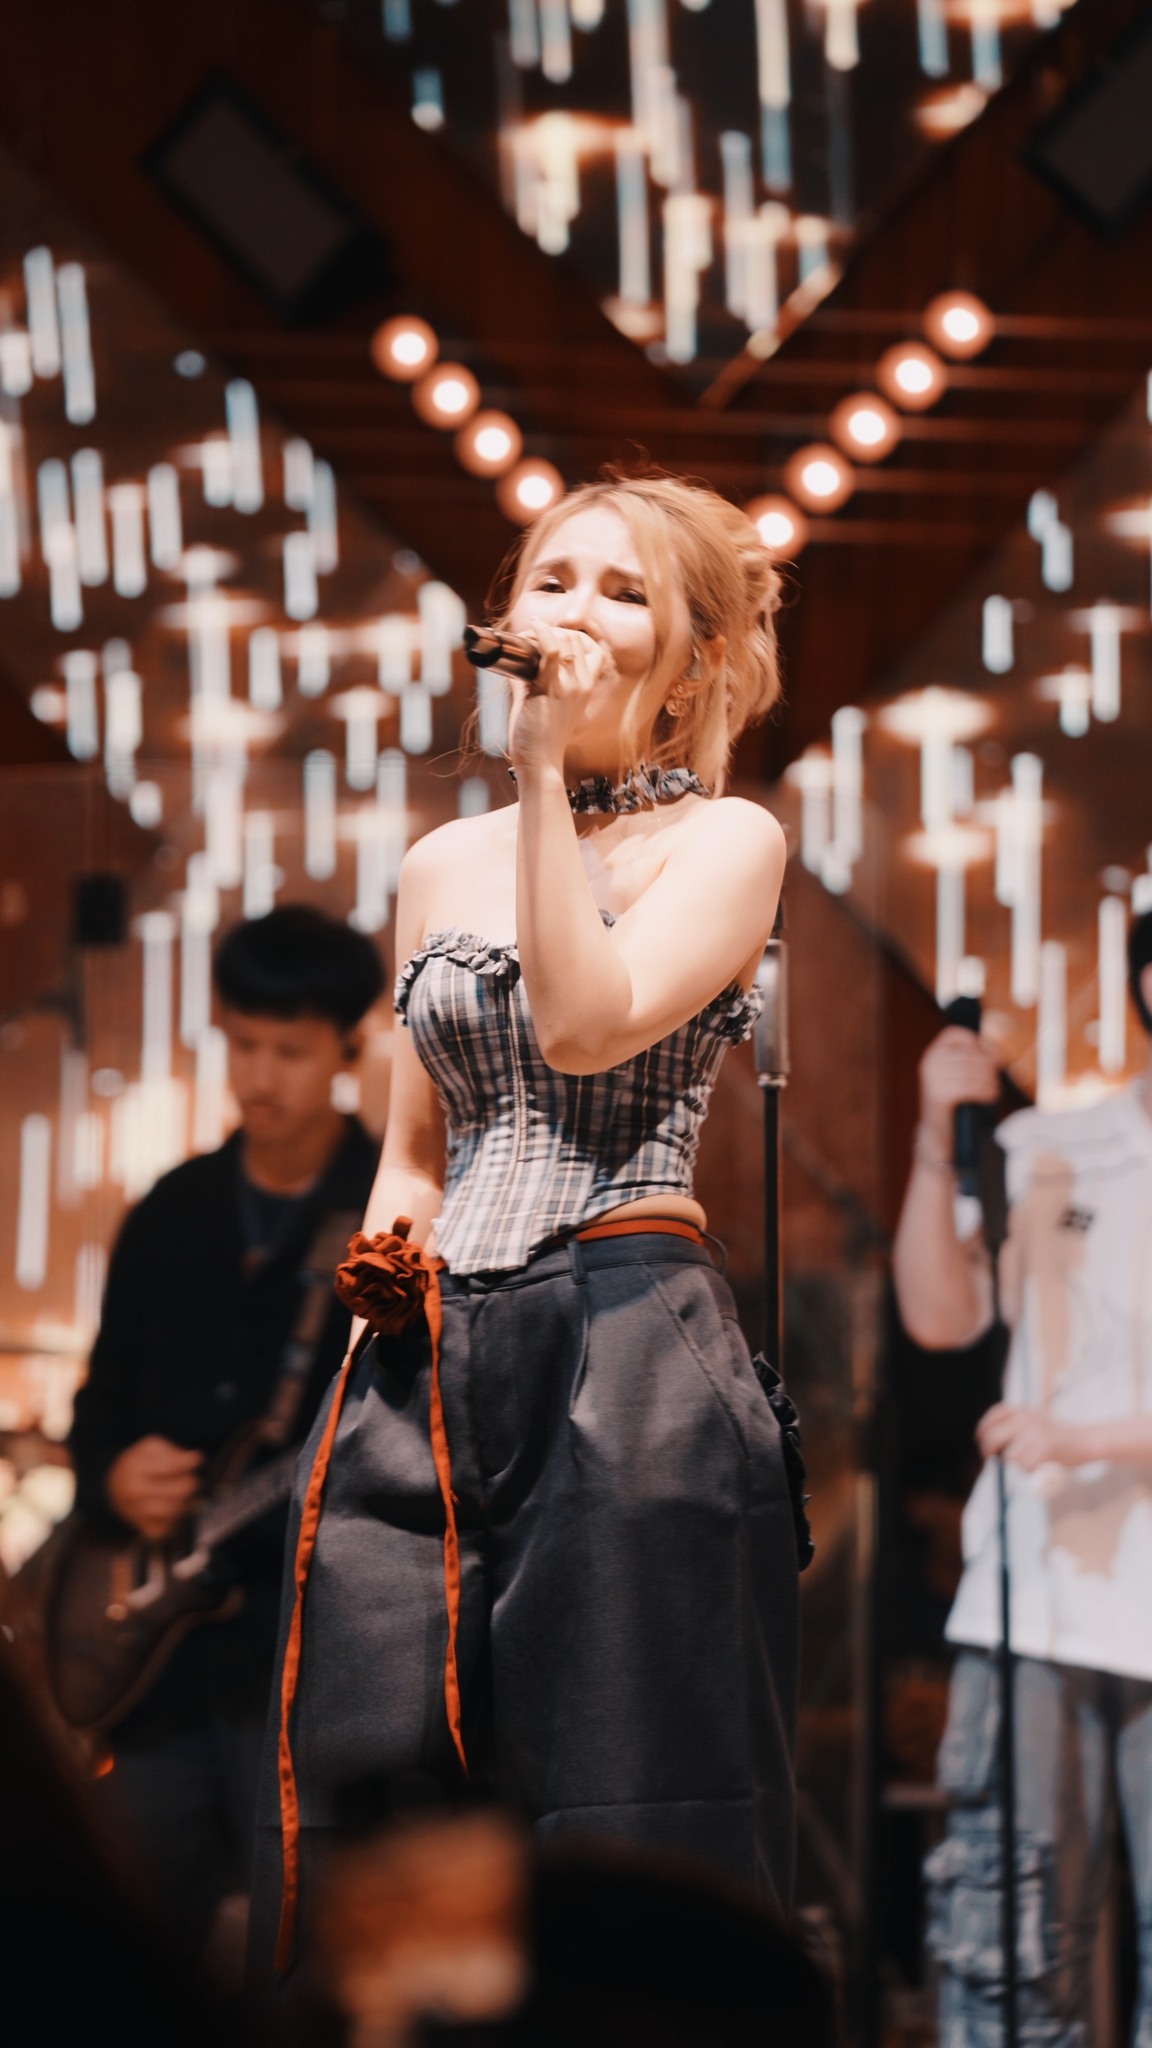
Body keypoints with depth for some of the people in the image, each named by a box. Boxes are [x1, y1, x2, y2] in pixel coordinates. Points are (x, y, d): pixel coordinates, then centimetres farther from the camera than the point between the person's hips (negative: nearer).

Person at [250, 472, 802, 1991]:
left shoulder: (724, 839, 5)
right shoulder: (442, 863, 19)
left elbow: (588, 1026, -14)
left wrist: (550, 768, -11)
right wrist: (382, 1248, 5)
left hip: (626, 1344, -5)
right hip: (429, 1361, 5)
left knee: (623, 1836, -8)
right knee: (356, 1843, -3)